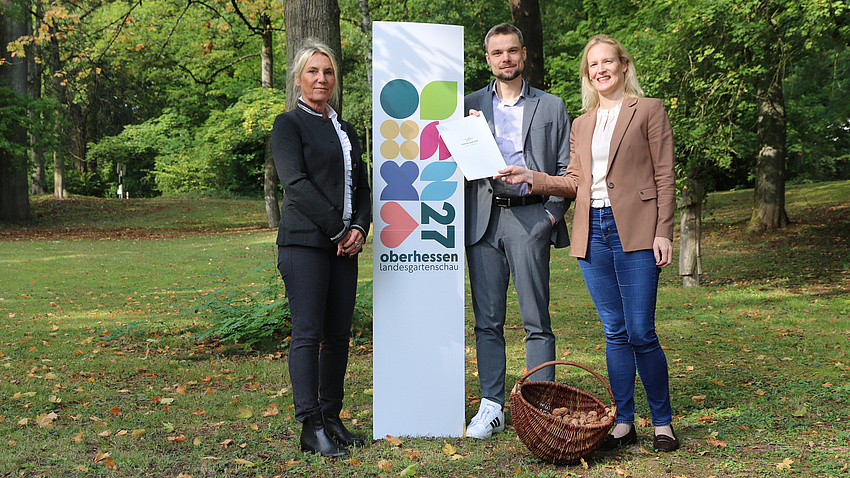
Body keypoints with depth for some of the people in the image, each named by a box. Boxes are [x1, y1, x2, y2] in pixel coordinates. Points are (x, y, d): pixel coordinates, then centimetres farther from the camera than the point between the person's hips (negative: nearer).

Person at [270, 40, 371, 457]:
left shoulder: (345, 129, 21)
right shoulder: (288, 124, 1)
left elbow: (361, 185, 18)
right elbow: (296, 183, -10)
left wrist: (359, 227, -1)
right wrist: (338, 230, -13)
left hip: (344, 244, 6)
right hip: (305, 242, -6)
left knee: (339, 334, 6)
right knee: (307, 333, -7)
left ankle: (332, 418, 14)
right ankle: (311, 427, -5)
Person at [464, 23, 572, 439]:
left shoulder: (551, 107, 13)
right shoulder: (470, 105, 15)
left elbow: (566, 167, 9)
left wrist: (553, 213, -4)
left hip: (530, 218, -1)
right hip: (483, 219, 2)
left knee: (536, 321, -2)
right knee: (487, 319, 3)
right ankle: (491, 406, 11)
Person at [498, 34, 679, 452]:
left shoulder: (649, 111, 4)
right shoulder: (581, 125, 18)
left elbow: (664, 177, -1)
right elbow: (574, 183, 16)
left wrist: (663, 232, -8)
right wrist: (531, 178, 3)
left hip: (634, 230, -4)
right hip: (592, 233, 5)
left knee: (641, 333, -6)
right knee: (615, 333, 9)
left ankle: (663, 422, 11)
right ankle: (623, 423, 17)